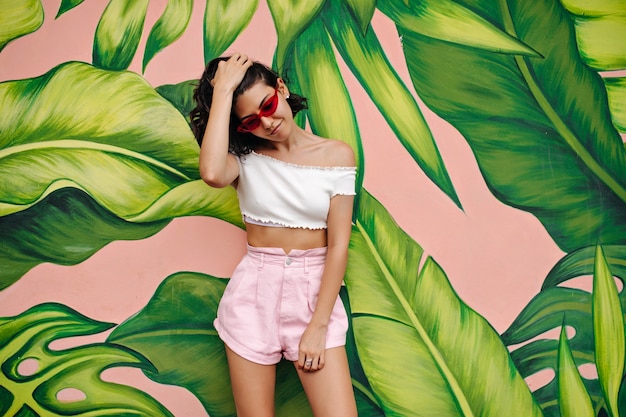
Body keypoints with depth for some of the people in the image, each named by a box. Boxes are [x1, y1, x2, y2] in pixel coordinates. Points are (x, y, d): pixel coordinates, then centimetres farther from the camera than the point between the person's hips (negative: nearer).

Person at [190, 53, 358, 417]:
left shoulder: (337, 154, -1)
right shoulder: (245, 157, 0)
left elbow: (338, 245, -4)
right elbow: (212, 174, -26)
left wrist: (318, 326, -10)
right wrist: (223, 90, -16)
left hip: (315, 291, 0)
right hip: (252, 291, 1)